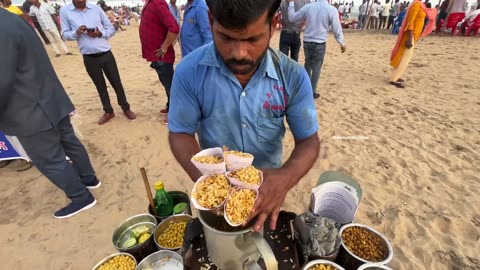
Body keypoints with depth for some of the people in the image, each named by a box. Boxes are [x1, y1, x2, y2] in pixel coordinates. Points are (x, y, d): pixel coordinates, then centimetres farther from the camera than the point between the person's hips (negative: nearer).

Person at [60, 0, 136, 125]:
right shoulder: (64, 11, 0)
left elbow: (111, 29, 4)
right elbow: (65, 34, 4)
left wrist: (100, 33, -14)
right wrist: (76, 33, -17)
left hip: (106, 54, 0)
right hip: (89, 58, 0)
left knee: (116, 83, 6)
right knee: (100, 86, 11)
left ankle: (126, 108, 22)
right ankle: (108, 111, 26)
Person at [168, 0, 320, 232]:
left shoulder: (293, 75, -20)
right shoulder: (189, 71, -21)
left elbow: (308, 140, -15)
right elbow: (180, 133, -14)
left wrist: (286, 176, -37)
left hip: (268, 186, 1)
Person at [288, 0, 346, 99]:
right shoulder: (332, 9, -8)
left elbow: (292, 17, 6)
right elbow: (337, 29, -4)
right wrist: (342, 43, 8)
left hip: (307, 42, 3)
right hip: (320, 44, -3)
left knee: (307, 65, 18)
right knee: (316, 68, 7)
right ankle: (312, 92, 13)